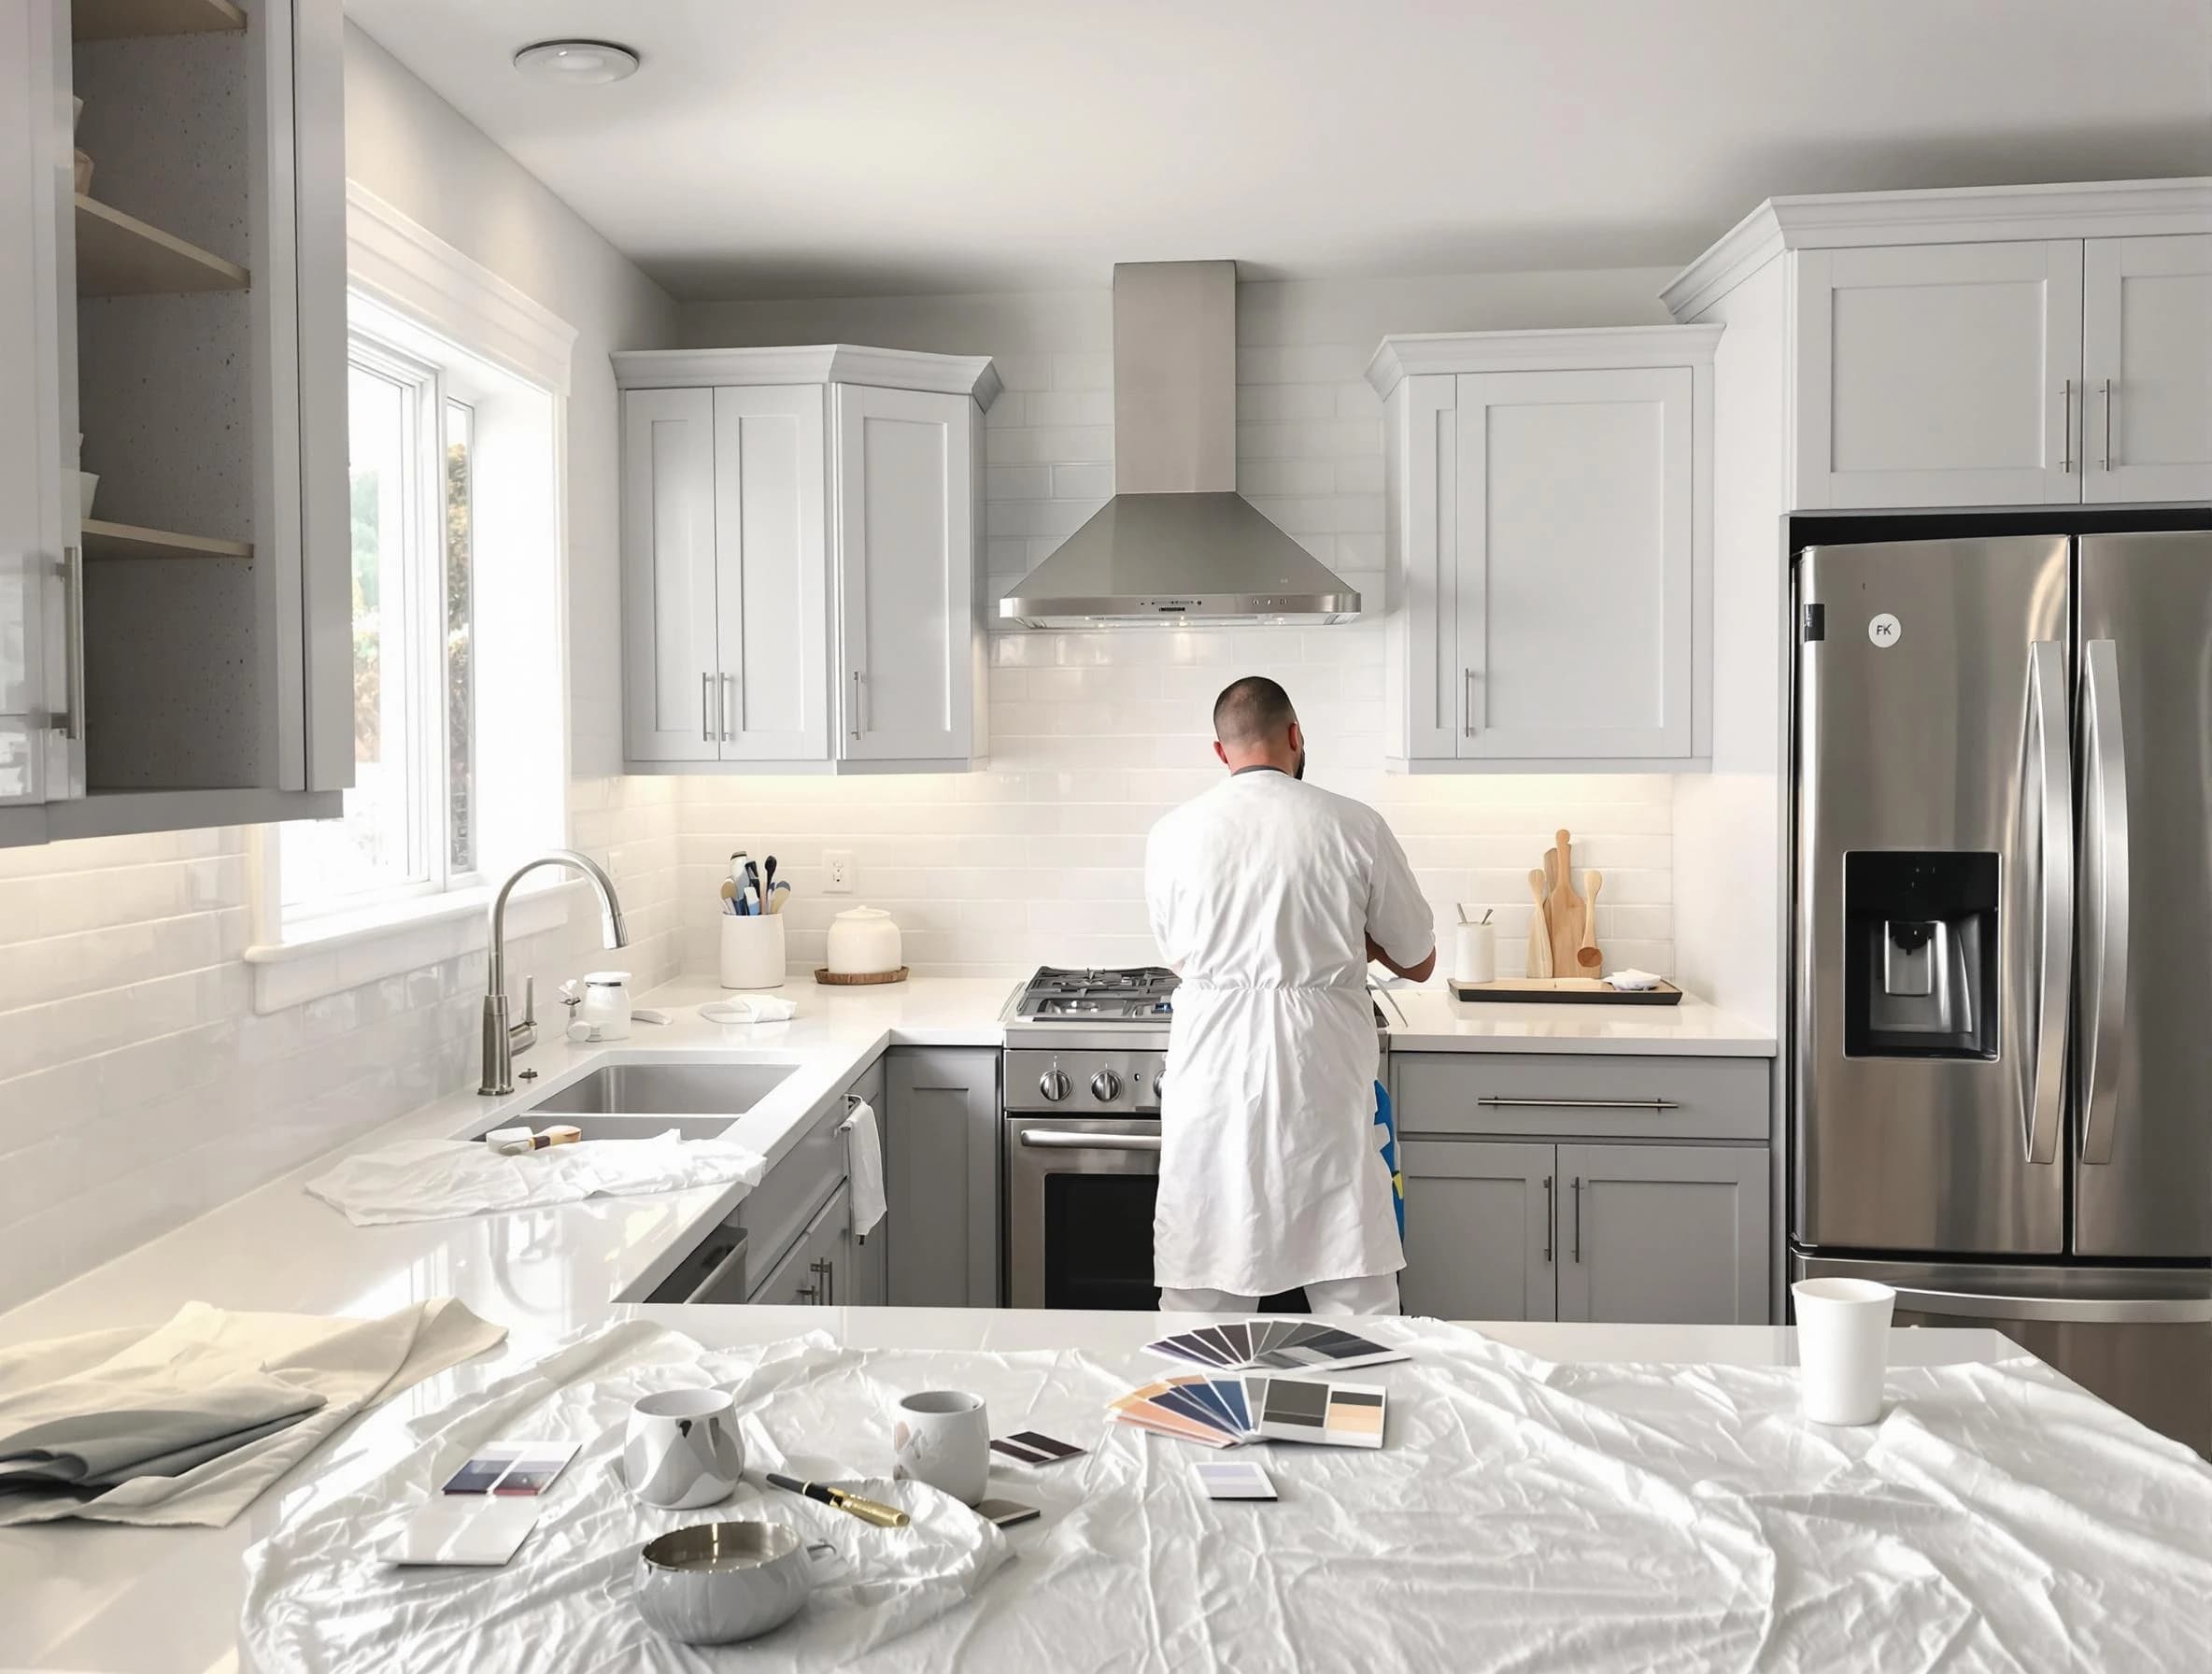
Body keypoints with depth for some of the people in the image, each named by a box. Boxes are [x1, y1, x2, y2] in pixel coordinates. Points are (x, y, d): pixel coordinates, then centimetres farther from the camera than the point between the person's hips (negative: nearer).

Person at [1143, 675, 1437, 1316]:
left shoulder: (1172, 835, -1)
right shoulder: (1355, 826, -4)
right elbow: (1419, 962, 7)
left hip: (1213, 1077, 1)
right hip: (1321, 1077, -1)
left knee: (1203, 1292, 11)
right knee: (1354, 1290, 9)